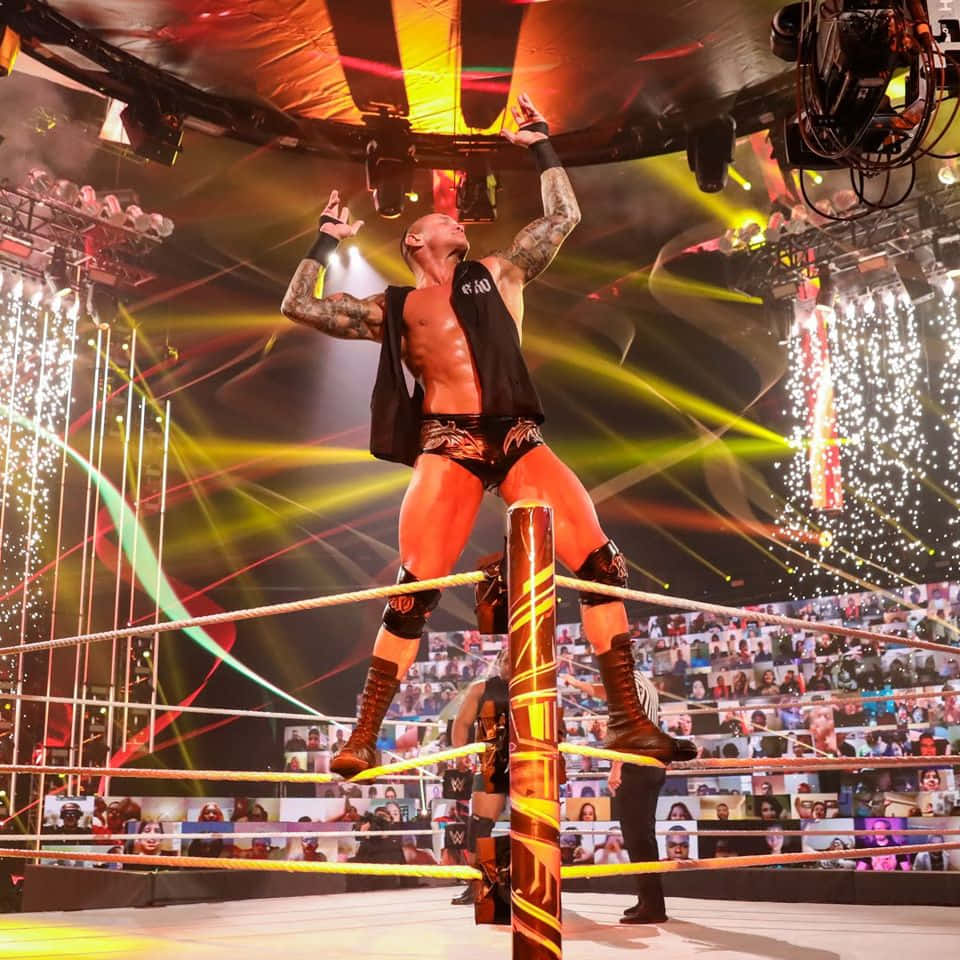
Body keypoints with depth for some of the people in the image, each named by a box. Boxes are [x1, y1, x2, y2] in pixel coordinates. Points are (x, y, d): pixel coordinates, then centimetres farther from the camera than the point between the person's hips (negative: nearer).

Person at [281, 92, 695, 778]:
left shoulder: (498, 276, 24)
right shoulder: (395, 309, 17)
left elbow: (564, 216, 30)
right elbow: (299, 306, 17)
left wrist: (542, 146, 32)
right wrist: (327, 241, 23)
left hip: (518, 438, 3)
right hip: (447, 446, -2)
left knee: (600, 561, -9)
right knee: (414, 590, -10)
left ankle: (628, 721, -2)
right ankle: (363, 741, 0)